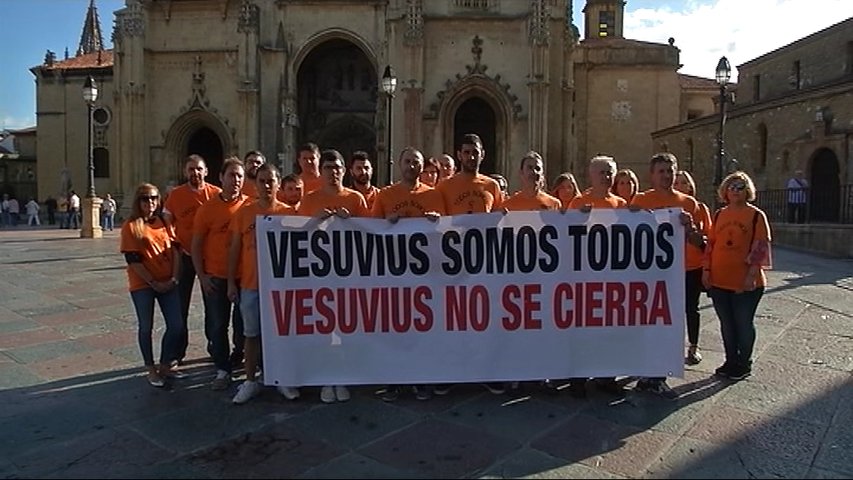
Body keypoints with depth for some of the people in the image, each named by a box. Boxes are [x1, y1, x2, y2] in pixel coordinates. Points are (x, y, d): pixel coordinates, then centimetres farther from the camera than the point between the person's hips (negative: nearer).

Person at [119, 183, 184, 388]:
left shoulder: (164, 223, 8)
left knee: (176, 325, 2)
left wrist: (174, 278, -7)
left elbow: (175, 250, 4)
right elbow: (133, 260, -10)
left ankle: (164, 365, 20)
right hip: (142, 284, -4)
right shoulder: (130, 226, -5)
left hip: (167, 283, 4)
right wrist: (154, 283, -11)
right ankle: (151, 369, 22)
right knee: (146, 327, 6)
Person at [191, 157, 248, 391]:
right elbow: (196, 245, 1)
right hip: (215, 277, 0)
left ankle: (239, 356, 35)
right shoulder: (208, 208, -3)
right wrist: (202, 276, -5)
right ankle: (223, 369, 20)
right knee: (218, 325, 7)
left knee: (243, 324, 12)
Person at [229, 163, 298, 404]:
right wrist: (231, 282, 2)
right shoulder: (244, 212, 1)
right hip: (250, 285, 1)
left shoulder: (289, 212, -2)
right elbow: (234, 249, 4)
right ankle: (250, 381, 24)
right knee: (252, 334, 11)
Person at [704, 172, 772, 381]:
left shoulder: (756, 215, -3)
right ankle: (731, 361, 26)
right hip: (719, 280, 4)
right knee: (726, 323, 12)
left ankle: (744, 363, 21)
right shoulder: (719, 215, 9)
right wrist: (706, 270, 5)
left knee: (744, 323, 6)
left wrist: (752, 273, -15)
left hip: (746, 282, -4)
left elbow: (761, 246, -8)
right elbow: (711, 244, 11)